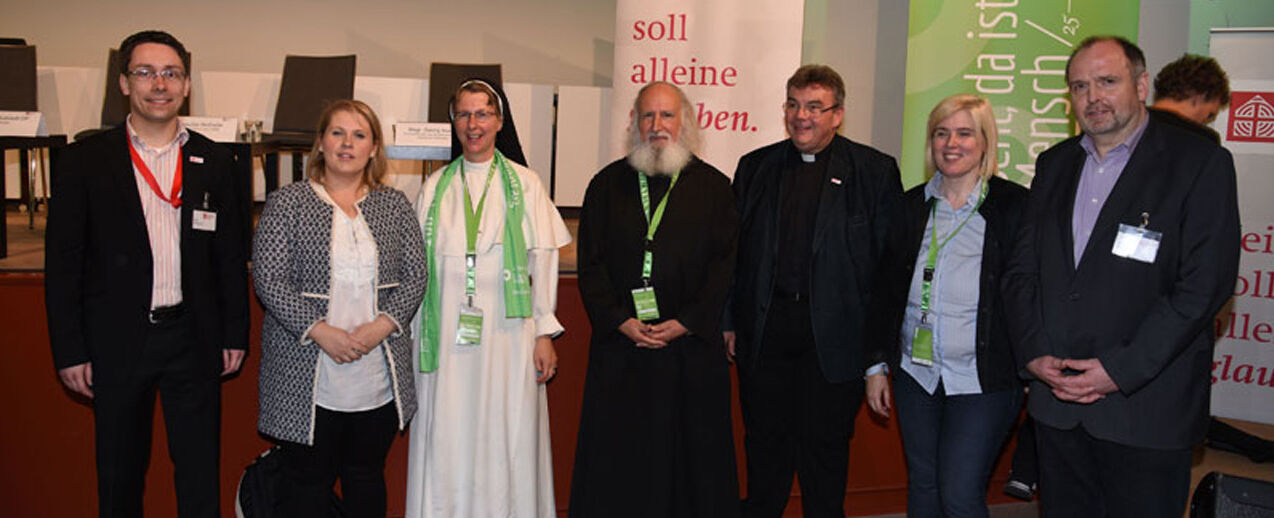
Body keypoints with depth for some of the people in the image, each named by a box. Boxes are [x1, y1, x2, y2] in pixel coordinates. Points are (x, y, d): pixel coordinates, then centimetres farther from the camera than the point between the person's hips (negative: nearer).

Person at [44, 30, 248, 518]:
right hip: (115, 342, -1)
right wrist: (70, 350, -5)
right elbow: (63, 261, -2)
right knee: (119, 474, 14)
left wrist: (234, 334, 4)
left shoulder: (214, 161, 4)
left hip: (193, 337, 1)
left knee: (200, 474, 9)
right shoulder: (86, 159, -1)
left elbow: (231, 255, 7)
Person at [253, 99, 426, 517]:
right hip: (308, 378, -2)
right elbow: (268, 280, -7)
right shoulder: (286, 203, -1)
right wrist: (320, 331, -17)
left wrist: (381, 326, -11)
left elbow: (415, 275, 4)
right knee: (307, 479, 8)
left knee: (367, 475, 15)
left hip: (379, 377, 3)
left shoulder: (395, 206, 8)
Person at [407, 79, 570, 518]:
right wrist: (410, 335, 6)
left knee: (508, 439, 2)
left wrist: (544, 333, -3)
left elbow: (543, 261, 2)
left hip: (506, 331, -1)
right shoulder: (436, 187, 10)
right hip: (445, 334, 2)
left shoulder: (524, 184, 5)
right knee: (446, 442, 5)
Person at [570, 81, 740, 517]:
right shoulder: (608, 184, 8)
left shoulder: (713, 186, 5)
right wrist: (620, 321, -9)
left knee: (689, 453, 7)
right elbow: (590, 263, 4)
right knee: (617, 458, 6)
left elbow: (724, 264, 0)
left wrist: (687, 323, -10)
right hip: (620, 348, 1)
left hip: (691, 348, 0)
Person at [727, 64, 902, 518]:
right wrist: (729, 320, 6)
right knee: (765, 443, 13)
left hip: (834, 334, -3)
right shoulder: (755, 167, 9)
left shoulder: (875, 171, 0)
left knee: (824, 445, 8)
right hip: (764, 327, 3)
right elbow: (734, 250, 10)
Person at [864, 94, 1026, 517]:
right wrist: (877, 365, 10)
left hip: (983, 380, -4)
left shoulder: (1014, 206, -6)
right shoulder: (912, 206, 6)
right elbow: (886, 291, 11)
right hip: (916, 374, 4)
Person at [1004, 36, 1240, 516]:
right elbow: (1021, 269, 9)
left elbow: (1204, 284, -13)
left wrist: (1120, 370, -17)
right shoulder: (1054, 164, 11)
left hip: (1146, 409, -4)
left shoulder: (1201, 162, -6)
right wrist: (1033, 353, -5)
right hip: (1055, 401, 5)